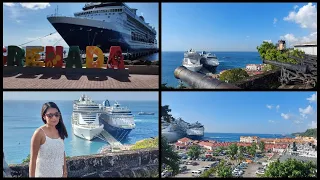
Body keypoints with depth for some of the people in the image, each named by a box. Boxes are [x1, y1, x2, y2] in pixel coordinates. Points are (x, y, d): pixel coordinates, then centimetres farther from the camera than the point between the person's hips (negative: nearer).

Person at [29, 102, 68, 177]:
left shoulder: (59, 131, 2)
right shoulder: (39, 133, -15)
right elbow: (33, 160, -14)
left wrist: (65, 171, 12)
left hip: (59, 174, 5)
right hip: (43, 175, -5)